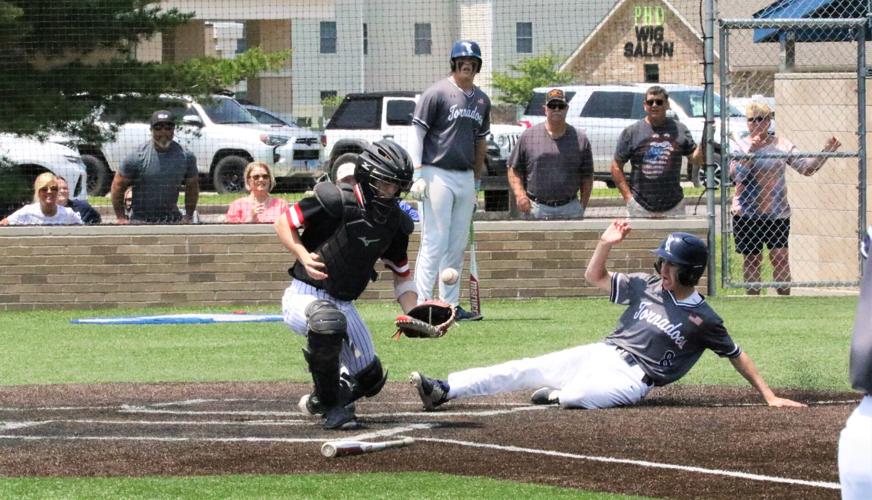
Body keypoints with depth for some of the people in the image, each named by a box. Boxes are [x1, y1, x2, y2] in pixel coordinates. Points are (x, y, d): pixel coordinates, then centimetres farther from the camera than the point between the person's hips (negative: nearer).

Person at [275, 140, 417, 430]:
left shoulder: (395, 223, 2)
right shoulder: (335, 202, -18)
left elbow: (402, 278, 11)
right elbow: (283, 223, -9)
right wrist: (303, 256, -24)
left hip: (343, 305, 7)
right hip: (304, 296, -7)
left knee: (369, 380, 8)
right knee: (329, 320, -41)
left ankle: (318, 403, 37)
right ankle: (331, 406, -21)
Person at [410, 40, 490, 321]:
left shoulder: (482, 101, 15)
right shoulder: (437, 94, -5)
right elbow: (418, 133, -7)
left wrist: (477, 180, 19)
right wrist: (418, 175, -14)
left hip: (466, 179, 7)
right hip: (438, 176, -7)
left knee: (458, 245, 8)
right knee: (434, 243, -10)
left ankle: (451, 304, 14)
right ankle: (422, 305, -9)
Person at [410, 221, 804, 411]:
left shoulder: (703, 319, -3)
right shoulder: (646, 287, 11)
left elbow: (737, 356, 3)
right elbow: (595, 277, 17)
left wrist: (769, 396, -3)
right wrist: (607, 243, 0)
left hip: (631, 379, -5)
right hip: (601, 354, 5)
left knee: (579, 395, -37)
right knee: (528, 369, -10)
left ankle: (559, 394, -2)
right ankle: (443, 390, -17)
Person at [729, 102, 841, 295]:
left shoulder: (782, 145, 7)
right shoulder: (739, 146, 2)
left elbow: (807, 168, 5)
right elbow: (736, 175, -13)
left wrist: (825, 153, -8)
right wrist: (750, 152, -23)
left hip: (778, 212, 1)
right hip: (747, 213, -1)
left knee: (781, 257, -7)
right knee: (751, 259, 3)